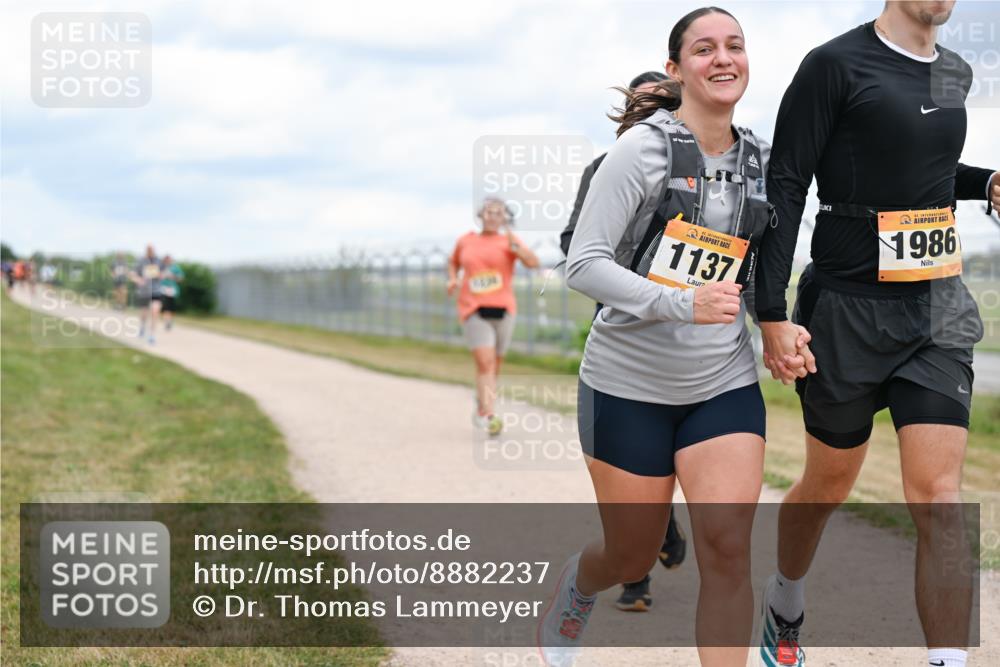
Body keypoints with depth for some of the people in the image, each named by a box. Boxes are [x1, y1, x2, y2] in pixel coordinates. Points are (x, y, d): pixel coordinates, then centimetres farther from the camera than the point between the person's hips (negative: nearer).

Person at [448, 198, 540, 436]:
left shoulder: (508, 241, 2)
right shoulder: (466, 241, 10)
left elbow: (533, 263, -12)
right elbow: (453, 261, 29)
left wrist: (515, 246, -27)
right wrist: (453, 279, 9)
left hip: (502, 309, 1)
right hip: (474, 310, -1)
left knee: (494, 365, 12)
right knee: (485, 362, -16)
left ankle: (481, 409, 34)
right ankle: (488, 416, -21)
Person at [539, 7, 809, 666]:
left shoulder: (761, 159, 5)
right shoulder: (644, 148, -11)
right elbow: (584, 262, -16)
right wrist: (681, 303, -27)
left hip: (724, 386, 3)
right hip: (629, 383, -3)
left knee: (728, 551, -13)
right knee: (633, 558, 11)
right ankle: (576, 584, 47)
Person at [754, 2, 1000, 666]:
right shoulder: (836, 64, -10)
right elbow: (785, 188, -11)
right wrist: (773, 314, -16)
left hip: (940, 313, 4)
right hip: (850, 311, -4)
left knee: (937, 494, -7)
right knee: (830, 485, 12)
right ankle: (784, 605, 40)